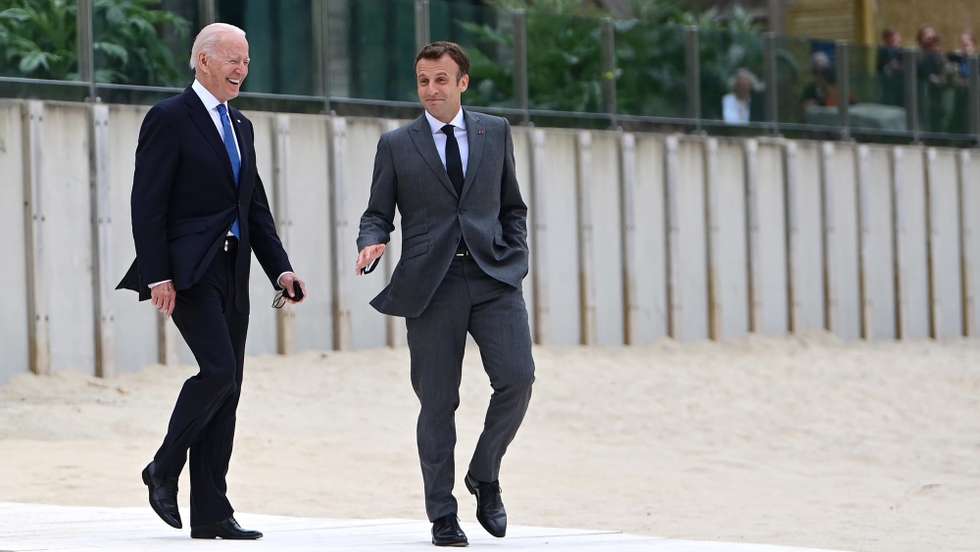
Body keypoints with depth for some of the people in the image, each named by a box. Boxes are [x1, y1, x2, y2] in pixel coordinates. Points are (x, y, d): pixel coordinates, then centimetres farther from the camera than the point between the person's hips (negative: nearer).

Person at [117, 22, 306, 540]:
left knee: (227, 386, 4)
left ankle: (210, 513, 5)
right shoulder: (169, 119, -5)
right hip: (188, 269, -8)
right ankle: (164, 469, 1)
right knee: (219, 368, -19)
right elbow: (147, 203, -11)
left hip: (231, 273, 8)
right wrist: (157, 276, -18)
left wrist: (280, 267, 9)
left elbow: (255, 206, 21)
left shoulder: (240, 126, 19)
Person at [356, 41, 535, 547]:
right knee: (438, 402, 0)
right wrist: (371, 244, -13)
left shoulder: (495, 132, 13)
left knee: (517, 378, -15)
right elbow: (377, 214, 9)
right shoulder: (396, 145, 8)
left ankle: (485, 475, 9)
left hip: (493, 277, 1)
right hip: (431, 286, -1)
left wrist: (516, 260, 6)